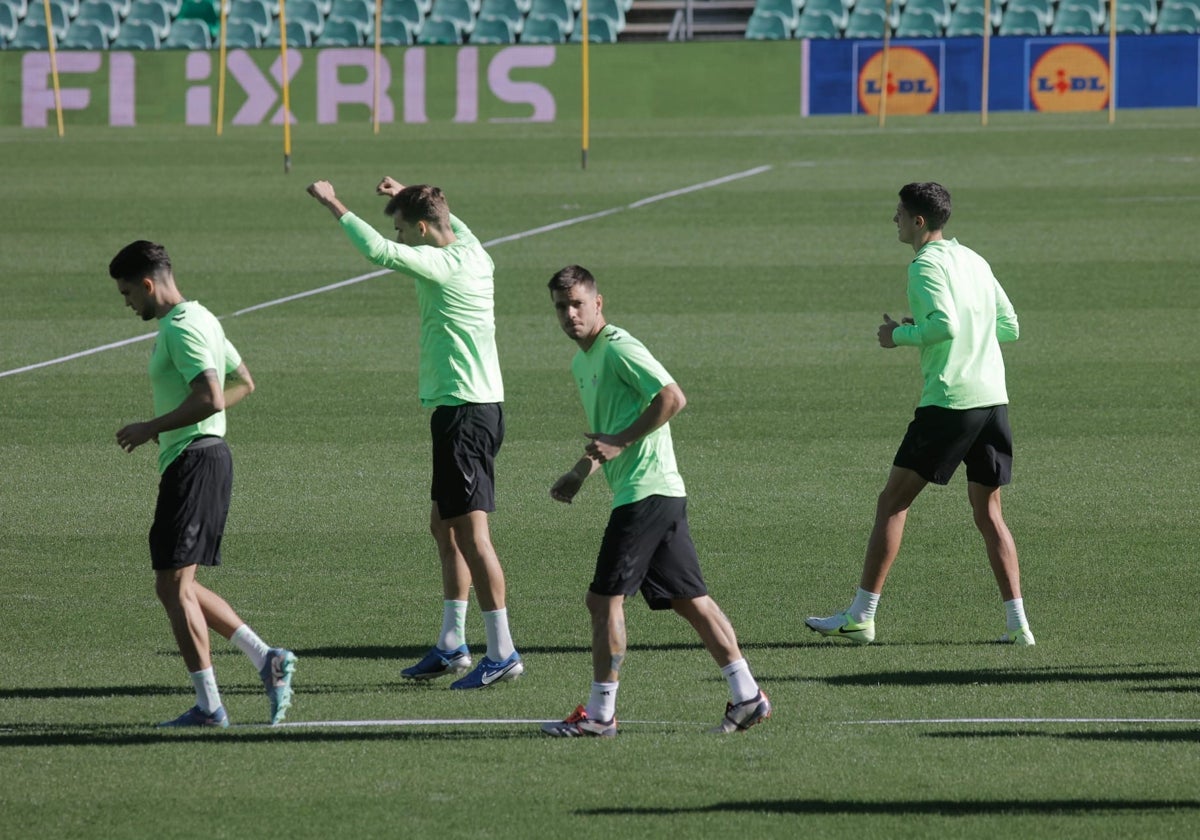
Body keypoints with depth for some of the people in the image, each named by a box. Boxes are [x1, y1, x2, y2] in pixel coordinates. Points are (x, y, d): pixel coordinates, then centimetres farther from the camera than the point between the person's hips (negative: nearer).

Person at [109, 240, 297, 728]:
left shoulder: (181, 328, -15)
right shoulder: (201, 319, 17)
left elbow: (209, 398, -26)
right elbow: (243, 383, 25)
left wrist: (150, 429, -16)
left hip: (193, 462, -11)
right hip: (208, 455, 11)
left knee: (174, 585, -7)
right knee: (177, 586, 13)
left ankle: (209, 705, -6)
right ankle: (265, 658, 7)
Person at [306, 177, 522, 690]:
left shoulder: (444, 265, -16)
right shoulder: (473, 254, 11)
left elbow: (378, 250, -27)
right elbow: (455, 223, 36)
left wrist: (332, 204, -16)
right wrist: (407, 196, 45)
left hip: (464, 412, -10)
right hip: (473, 404, 10)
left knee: (470, 533, -8)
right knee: (444, 528, 17)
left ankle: (503, 652, -7)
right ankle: (451, 645, 22)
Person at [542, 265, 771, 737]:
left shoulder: (618, 349, -11)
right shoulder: (583, 362, 19)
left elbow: (673, 398, -20)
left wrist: (621, 442, -20)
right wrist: (579, 473, 21)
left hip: (645, 492, -10)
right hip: (658, 496, 10)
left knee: (605, 598, -6)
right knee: (688, 598, 8)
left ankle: (600, 713, -2)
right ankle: (747, 695, 8)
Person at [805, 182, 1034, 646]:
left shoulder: (926, 265, -8)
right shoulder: (973, 260, 17)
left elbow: (946, 325, -23)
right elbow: (1009, 325, 21)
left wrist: (902, 335, -5)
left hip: (948, 402, -8)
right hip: (994, 399, 8)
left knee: (893, 502, -1)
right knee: (988, 512, 13)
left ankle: (861, 616, -2)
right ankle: (1017, 622, 5)